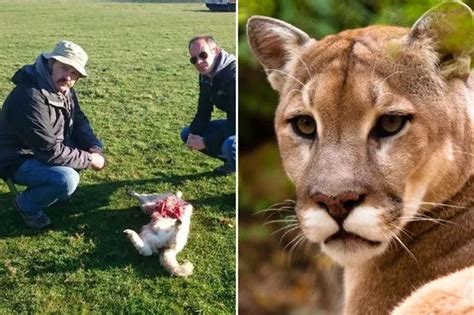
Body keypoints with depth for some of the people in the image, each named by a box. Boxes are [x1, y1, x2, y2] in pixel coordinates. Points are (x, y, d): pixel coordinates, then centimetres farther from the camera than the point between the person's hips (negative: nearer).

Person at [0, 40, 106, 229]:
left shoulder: (64, 90, -3)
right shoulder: (30, 98, -33)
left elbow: (79, 122, 6)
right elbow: (50, 152, -33)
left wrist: (94, 149, -13)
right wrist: (89, 159, -23)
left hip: (47, 150, 9)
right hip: (19, 161, -9)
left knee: (90, 146, 2)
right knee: (66, 179, -30)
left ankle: (57, 187, 16)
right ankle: (26, 204, -1)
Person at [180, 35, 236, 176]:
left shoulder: (233, 75, -30)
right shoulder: (205, 76, -1)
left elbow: (236, 123, -31)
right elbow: (203, 112, 7)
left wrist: (205, 142, -24)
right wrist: (193, 134, -12)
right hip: (232, 124, 9)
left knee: (229, 145, -39)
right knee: (187, 134, 8)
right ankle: (231, 161, 15)